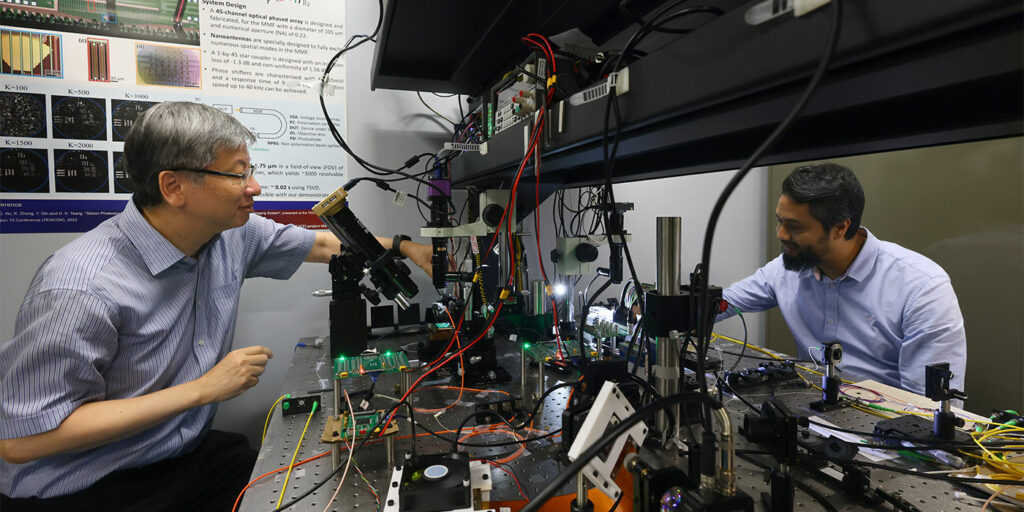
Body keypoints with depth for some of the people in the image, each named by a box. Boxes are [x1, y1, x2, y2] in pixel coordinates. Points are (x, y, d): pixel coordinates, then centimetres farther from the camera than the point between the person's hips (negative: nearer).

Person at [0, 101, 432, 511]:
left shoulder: (231, 234, -6)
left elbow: (321, 244, 8)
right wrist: (202, 389, -24)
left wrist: (404, 247, 6)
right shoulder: (82, 287, -26)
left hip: (191, 452, 6)